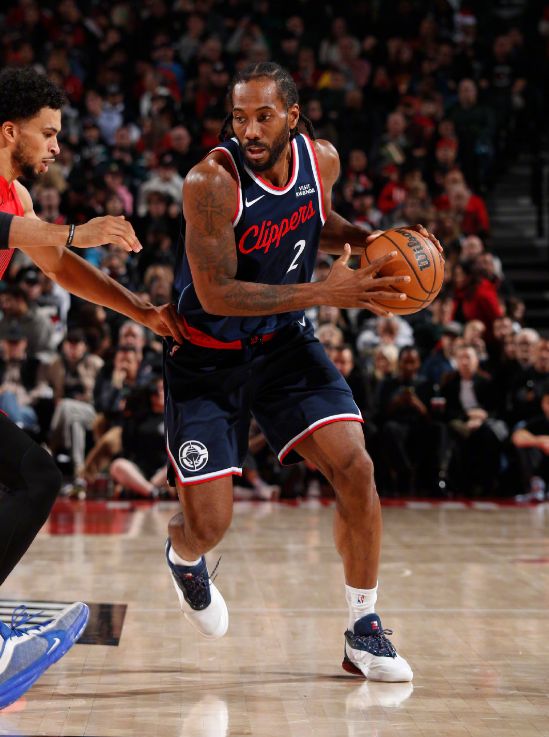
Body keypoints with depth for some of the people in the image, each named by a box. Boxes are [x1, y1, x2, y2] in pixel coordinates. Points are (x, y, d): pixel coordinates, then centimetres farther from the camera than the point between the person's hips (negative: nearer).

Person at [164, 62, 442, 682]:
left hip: (283, 343, 4)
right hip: (207, 356, -4)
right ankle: (183, 557, 34)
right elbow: (216, 294, -28)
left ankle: (363, 631, 4)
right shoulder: (211, 182, -25)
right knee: (208, 524, -7)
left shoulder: (323, 159, -6)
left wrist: (372, 241, -4)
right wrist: (327, 293, -33)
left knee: (355, 469, -12)